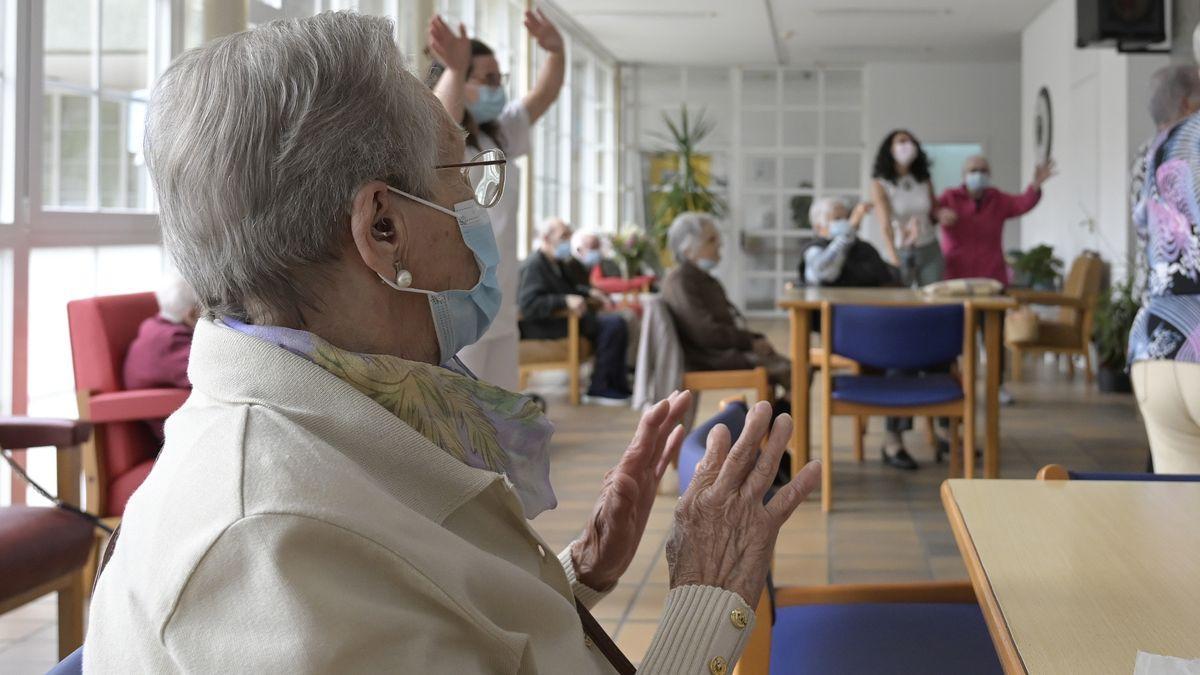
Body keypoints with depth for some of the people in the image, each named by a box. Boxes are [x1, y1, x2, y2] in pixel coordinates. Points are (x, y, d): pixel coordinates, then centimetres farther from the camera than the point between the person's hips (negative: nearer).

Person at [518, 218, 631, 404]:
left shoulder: (556, 262, 18)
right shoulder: (534, 265, -14)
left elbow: (568, 288, 33)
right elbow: (527, 305, -25)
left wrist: (589, 292, 13)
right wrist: (565, 301, -32)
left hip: (561, 318, 11)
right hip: (542, 327, -11)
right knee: (613, 324, -21)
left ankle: (619, 387, 5)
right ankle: (599, 388, -15)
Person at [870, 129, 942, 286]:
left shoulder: (924, 181, 4)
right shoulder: (880, 184, -9)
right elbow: (885, 224, -20)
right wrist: (892, 256, -35)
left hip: (929, 251, 3)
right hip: (900, 251, -3)